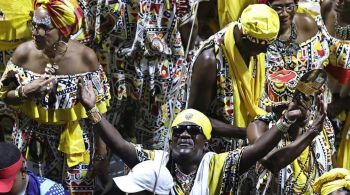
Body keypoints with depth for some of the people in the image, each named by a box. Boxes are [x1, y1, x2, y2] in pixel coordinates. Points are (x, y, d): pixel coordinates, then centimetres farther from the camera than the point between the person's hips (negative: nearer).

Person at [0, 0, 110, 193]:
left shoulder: (85, 57, -19)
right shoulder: (23, 53, -15)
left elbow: (97, 107, -8)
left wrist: (101, 151, -2)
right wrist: (26, 92, -23)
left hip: (73, 141, -1)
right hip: (32, 140, 1)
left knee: (75, 188, 13)